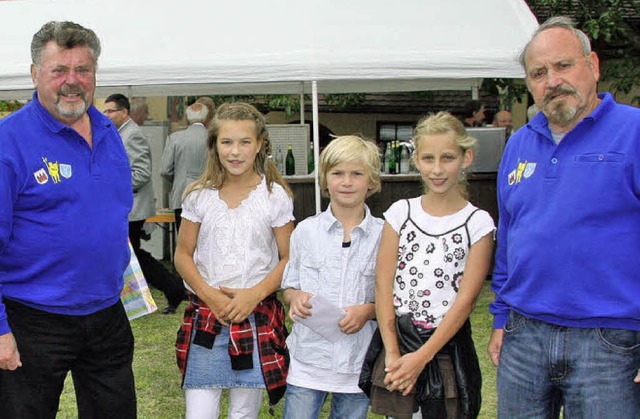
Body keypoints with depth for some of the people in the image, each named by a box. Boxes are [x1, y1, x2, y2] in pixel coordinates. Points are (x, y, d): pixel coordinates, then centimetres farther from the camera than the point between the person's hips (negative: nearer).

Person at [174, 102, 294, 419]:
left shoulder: (275, 196, -1)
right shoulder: (199, 196, 2)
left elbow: (288, 259, 0)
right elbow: (183, 255, 5)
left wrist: (254, 294, -14)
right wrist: (210, 295, -10)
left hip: (257, 316, -1)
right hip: (205, 315, 1)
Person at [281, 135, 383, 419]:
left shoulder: (384, 236, -2)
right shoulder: (306, 231, 2)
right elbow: (289, 287, 10)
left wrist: (368, 310, -14)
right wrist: (296, 297, -11)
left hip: (358, 363, 0)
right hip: (308, 360, 0)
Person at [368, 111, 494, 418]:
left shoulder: (478, 223, -4)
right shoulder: (400, 213, 2)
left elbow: (465, 300, -10)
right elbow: (383, 284, -3)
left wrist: (422, 357, -15)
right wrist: (392, 352, -10)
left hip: (447, 344, -1)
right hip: (397, 338, 2)